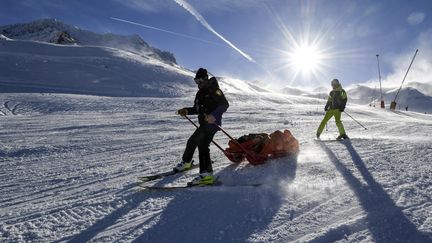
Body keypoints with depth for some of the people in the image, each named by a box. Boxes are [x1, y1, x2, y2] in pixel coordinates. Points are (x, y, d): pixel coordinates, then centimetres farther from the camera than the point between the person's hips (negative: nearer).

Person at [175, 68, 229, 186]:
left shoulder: (214, 90, -8)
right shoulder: (200, 93, 18)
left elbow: (225, 104, -17)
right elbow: (197, 109, 24)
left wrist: (214, 115, -32)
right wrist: (187, 111, 6)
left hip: (212, 123, -9)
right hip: (204, 124, 9)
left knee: (202, 145, -21)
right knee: (192, 141, 19)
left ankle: (206, 174, -24)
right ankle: (186, 162, 41)